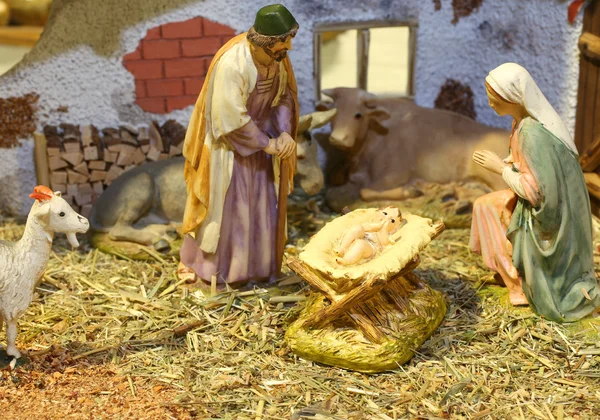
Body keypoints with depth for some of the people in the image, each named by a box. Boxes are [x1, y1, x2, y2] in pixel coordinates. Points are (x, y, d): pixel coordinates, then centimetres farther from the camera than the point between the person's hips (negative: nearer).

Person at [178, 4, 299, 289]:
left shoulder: (277, 57, -9)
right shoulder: (232, 63, -30)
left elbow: (284, 95, 4)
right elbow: (231, 119, -28)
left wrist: (285, 132, -12)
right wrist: (268, 144, -20)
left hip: (259, 139, 7)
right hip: (229, 142, -6)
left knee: (260, 206, 11)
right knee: (225, 207, 3)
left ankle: (254, 265, 24)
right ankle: (203, 266, 20)